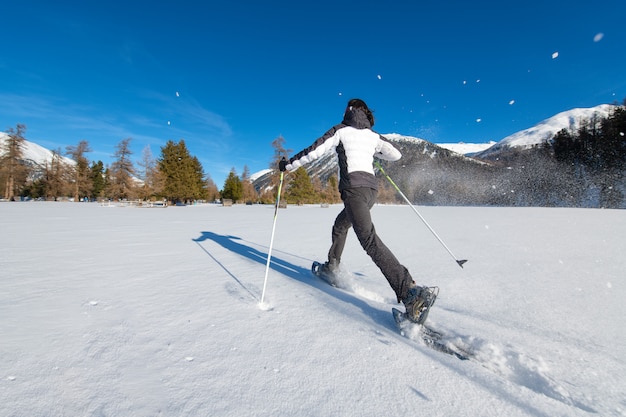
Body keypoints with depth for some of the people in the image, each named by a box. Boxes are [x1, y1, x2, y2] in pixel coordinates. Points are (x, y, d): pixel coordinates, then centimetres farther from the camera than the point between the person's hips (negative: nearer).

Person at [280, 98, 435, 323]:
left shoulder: (340, 130, 6)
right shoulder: (373, 135, 19)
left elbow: (314, 151, 1)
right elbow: (396, 154, 16)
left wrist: (289, 165, 12)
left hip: (354, 188, -7)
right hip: (372, 188, 8)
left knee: (369, 239, -19)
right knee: (341, 225, 28)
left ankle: (411, 292, -30)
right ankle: (332, 266, 39)